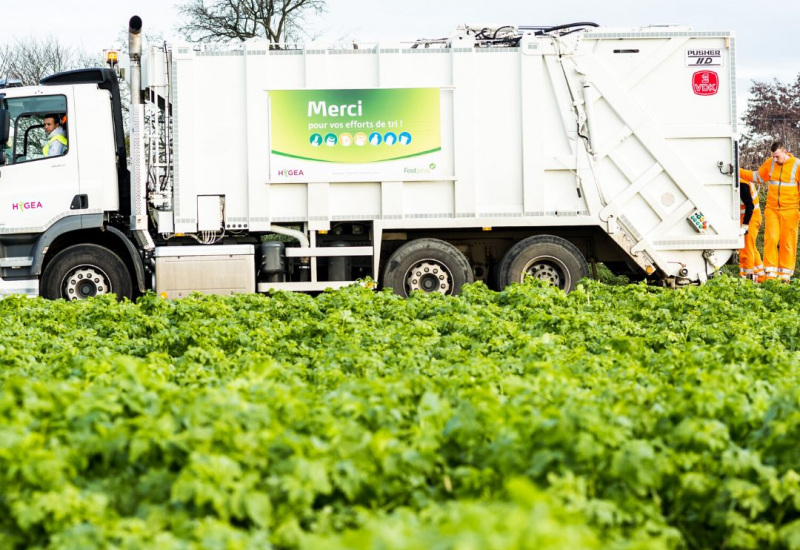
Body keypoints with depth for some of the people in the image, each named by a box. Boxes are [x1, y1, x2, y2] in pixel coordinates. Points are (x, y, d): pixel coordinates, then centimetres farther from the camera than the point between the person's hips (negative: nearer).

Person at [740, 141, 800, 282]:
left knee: (787, 242, 0)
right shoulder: (770, 163, 7)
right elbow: (758, 177, 21)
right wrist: (739, 171, 14)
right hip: (772, 210, 3)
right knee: (770, 239, -7)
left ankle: (785, 274, 7)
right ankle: (770, 273, -4)